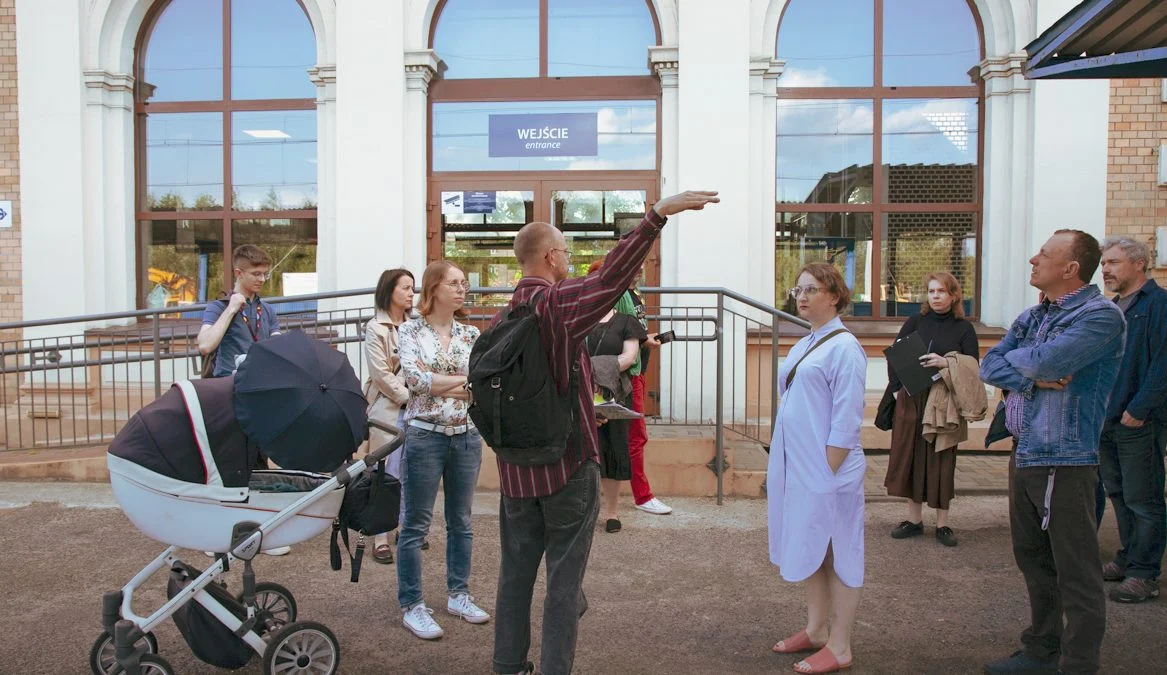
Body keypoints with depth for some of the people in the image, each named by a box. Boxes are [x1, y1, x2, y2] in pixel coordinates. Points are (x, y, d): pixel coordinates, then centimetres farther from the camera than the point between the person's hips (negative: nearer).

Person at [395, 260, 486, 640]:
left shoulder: (471, 334, 6)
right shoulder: (410, 331, -2)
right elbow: (415, 379, -16)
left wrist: (437, 384, -15)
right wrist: (464, 381, -13)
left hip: (467, 436, 4)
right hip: (425, 435, -4)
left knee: (461, 521, 13)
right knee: (416, 525, 2)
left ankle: (459, 595, 27)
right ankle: (411, 606, 11)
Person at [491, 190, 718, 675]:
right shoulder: (558, 304, -15)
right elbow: (612, 277, -30)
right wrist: (658, 214, -35)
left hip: (515, 467, 6)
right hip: (567, 465, -6)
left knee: (515, 570, 16)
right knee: (564, 579, 4)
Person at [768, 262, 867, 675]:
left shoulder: (843, 347, -12)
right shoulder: (803, 345, 13)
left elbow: (846, 421, -16)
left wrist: (828, 471, -19)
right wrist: (782, 467, 15)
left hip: (826, 470, -8)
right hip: (797, 467, 8)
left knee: (836, 555, 2)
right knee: (811, 551, 17)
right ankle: (816, 630, 30)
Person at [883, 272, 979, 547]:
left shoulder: (964, 328, 3)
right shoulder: (915, 321, 6)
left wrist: (946, 363, -21)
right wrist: (896, 388, -4)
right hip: (911, 400, 2)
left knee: (942, 460, 3)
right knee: (911, 456, 5)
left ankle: (942, 523, 13)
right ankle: (914, 519, 17)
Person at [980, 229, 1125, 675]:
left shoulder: (1101, 315, -12)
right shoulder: (1032, 317, 13)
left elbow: (1047, 359, -26)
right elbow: (989, 367, 4)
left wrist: (1017, 359, -5)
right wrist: (1036, 377, -13)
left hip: (1064, 460, -9)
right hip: (1023, 454, 9)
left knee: (1076, 573, 1)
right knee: (1033, 559, 18)